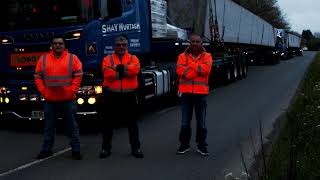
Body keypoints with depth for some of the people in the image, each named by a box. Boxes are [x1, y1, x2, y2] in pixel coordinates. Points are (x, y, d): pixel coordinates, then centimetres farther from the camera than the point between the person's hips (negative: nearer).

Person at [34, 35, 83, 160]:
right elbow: (38, 77, 8)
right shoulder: (43, 59, 6)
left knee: (72, 126, 4)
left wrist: (72, 91, -10)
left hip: (68, 100, -2)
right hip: (50, 100, 2)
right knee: (49, 127, 13)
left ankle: (76, 150, 11)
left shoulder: (72, 58, 0)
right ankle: (46, 149, 24)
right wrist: (43, 91, -2)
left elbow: (78, 76, -3)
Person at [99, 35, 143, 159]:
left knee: (132, 123, 7)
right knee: (108, 123, 7)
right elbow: (107, 73, -12)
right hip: (112, 95, 0)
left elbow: (135, 69, -14)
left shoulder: (133, 58, 9)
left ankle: (136, 148, 16)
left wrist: (118, 67, -17)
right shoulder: (108, 59, 7)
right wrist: (125, 71, -15)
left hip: (129, 95, 0)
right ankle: (105, 148, 18)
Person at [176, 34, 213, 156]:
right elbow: (180, 71, -12)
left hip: (201, 93, 0)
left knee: (201, 121, 7)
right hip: (186, 92, 1)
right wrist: (199, 70, -15)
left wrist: (190, 66, -11)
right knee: (185, 121, 7)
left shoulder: (207, 56, 4)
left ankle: (201, 145, 18)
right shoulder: (182, 56, 5)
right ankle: (184, 144, 18)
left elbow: (206, 69, -15)